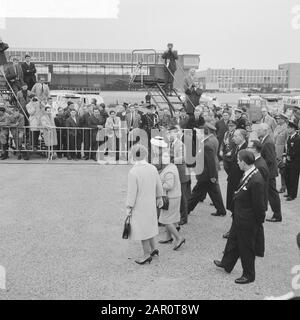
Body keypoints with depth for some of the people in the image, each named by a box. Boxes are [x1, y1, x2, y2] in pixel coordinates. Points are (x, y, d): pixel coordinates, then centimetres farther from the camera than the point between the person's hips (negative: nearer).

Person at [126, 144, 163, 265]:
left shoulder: (133, 172, -22)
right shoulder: (153, 168, -4)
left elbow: (132, 192, -19)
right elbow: (159, 186, 6)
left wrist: (129, 207, -9)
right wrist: (159, 198, 22)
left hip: (139, 206, -6)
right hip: (151, 203, 6)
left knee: (142, 229, 6)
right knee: (149, 226, 23)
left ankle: (147, 254, 16)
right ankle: (154, 248, 31)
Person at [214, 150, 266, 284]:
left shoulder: (256, 181, -31)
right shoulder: (247, 174, -2)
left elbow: (259, 205, -24)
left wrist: (259, 221, -14)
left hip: (247, 222, -9)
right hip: (239, 218, 9)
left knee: (246, 248, 10)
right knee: (233, 240, 27)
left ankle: (249, 275, 31)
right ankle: (226, 264, 49)